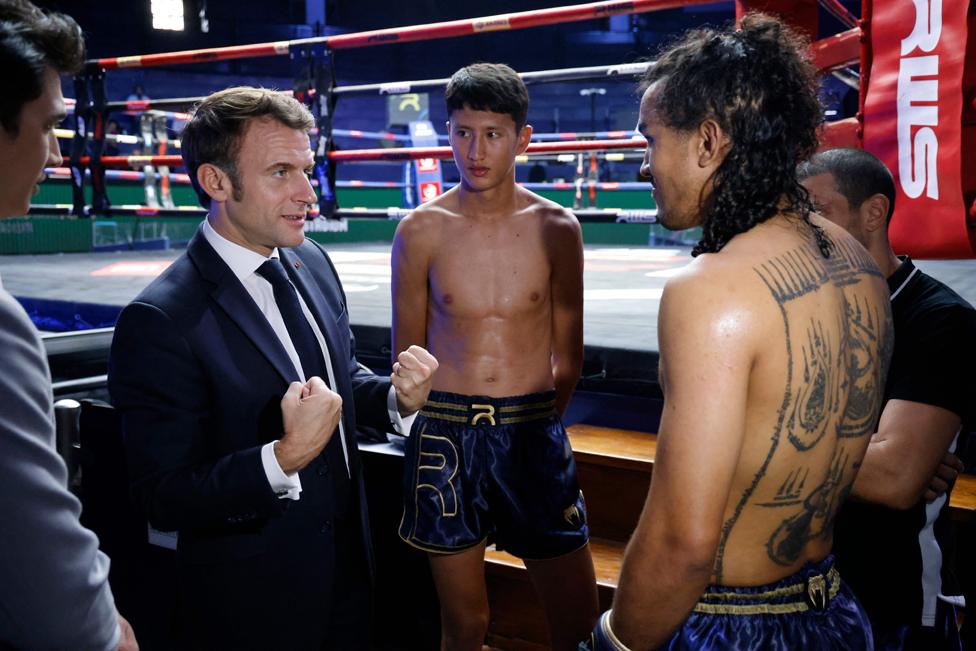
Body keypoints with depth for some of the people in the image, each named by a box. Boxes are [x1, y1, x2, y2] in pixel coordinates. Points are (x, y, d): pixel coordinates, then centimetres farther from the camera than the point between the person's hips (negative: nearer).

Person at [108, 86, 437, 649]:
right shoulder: (160, 321, -24)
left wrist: (397, 398, -9)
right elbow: (165, 498, -21)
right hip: (255, 600, -6)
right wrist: (286, 457, -34)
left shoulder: (313, 263, -1)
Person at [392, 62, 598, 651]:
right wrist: (446, 427, 6)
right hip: (446, 435, 0)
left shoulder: (557, 228, 0)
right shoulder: (421, 231, -1)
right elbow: (408, 354, 8)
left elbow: (568, 356, 8)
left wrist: (535, 425, 7)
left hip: (534, 432, 1)